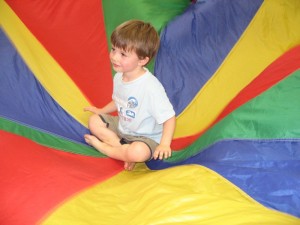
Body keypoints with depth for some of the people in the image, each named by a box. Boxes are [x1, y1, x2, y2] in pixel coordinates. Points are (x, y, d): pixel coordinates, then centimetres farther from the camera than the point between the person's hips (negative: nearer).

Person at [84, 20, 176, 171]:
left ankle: (102, 146, -9)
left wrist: (164, 144, -36)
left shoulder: (151, 87, -31)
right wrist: (101, 111, 12)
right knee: (94, 121, -1)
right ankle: (122, 149, -11)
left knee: (138, 152, -36)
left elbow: (169, 117, -28)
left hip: (146, 137, -8)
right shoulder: (118, 77, -5)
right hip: (122, 127, 8)